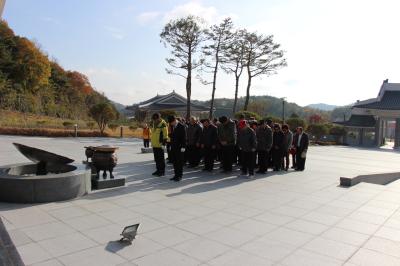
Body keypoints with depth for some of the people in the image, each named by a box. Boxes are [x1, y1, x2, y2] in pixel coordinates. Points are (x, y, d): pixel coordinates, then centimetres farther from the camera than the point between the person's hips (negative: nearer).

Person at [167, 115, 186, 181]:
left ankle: (179, 176, 7)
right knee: (175, 162, 10)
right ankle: (176, 175, 18)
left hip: (179, 148, -7)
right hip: (173, 147, 7)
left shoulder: (181, 126, -11)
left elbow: (184, 137, -12)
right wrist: (171, 145, 13)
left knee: (179, 162, -1)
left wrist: (183, 147, -16)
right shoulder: (172, 126, 11)